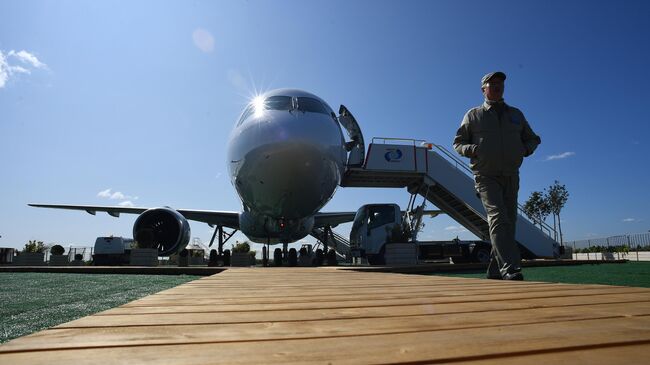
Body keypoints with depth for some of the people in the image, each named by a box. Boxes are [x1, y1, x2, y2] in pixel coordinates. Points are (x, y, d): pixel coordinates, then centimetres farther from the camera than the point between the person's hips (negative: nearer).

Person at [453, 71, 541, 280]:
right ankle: (510, 269, -31)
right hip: (486, 176, -4)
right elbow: (458, 143, 8)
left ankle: (495, 272, 13)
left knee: (509, 223, 3)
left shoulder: (515, 114, 18)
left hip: (511, 177, 5)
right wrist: (473, 149, -13)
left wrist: (526, 149, 1)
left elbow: (533, 138, 24)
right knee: (497, 218, -22)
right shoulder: (473, 115, 9)